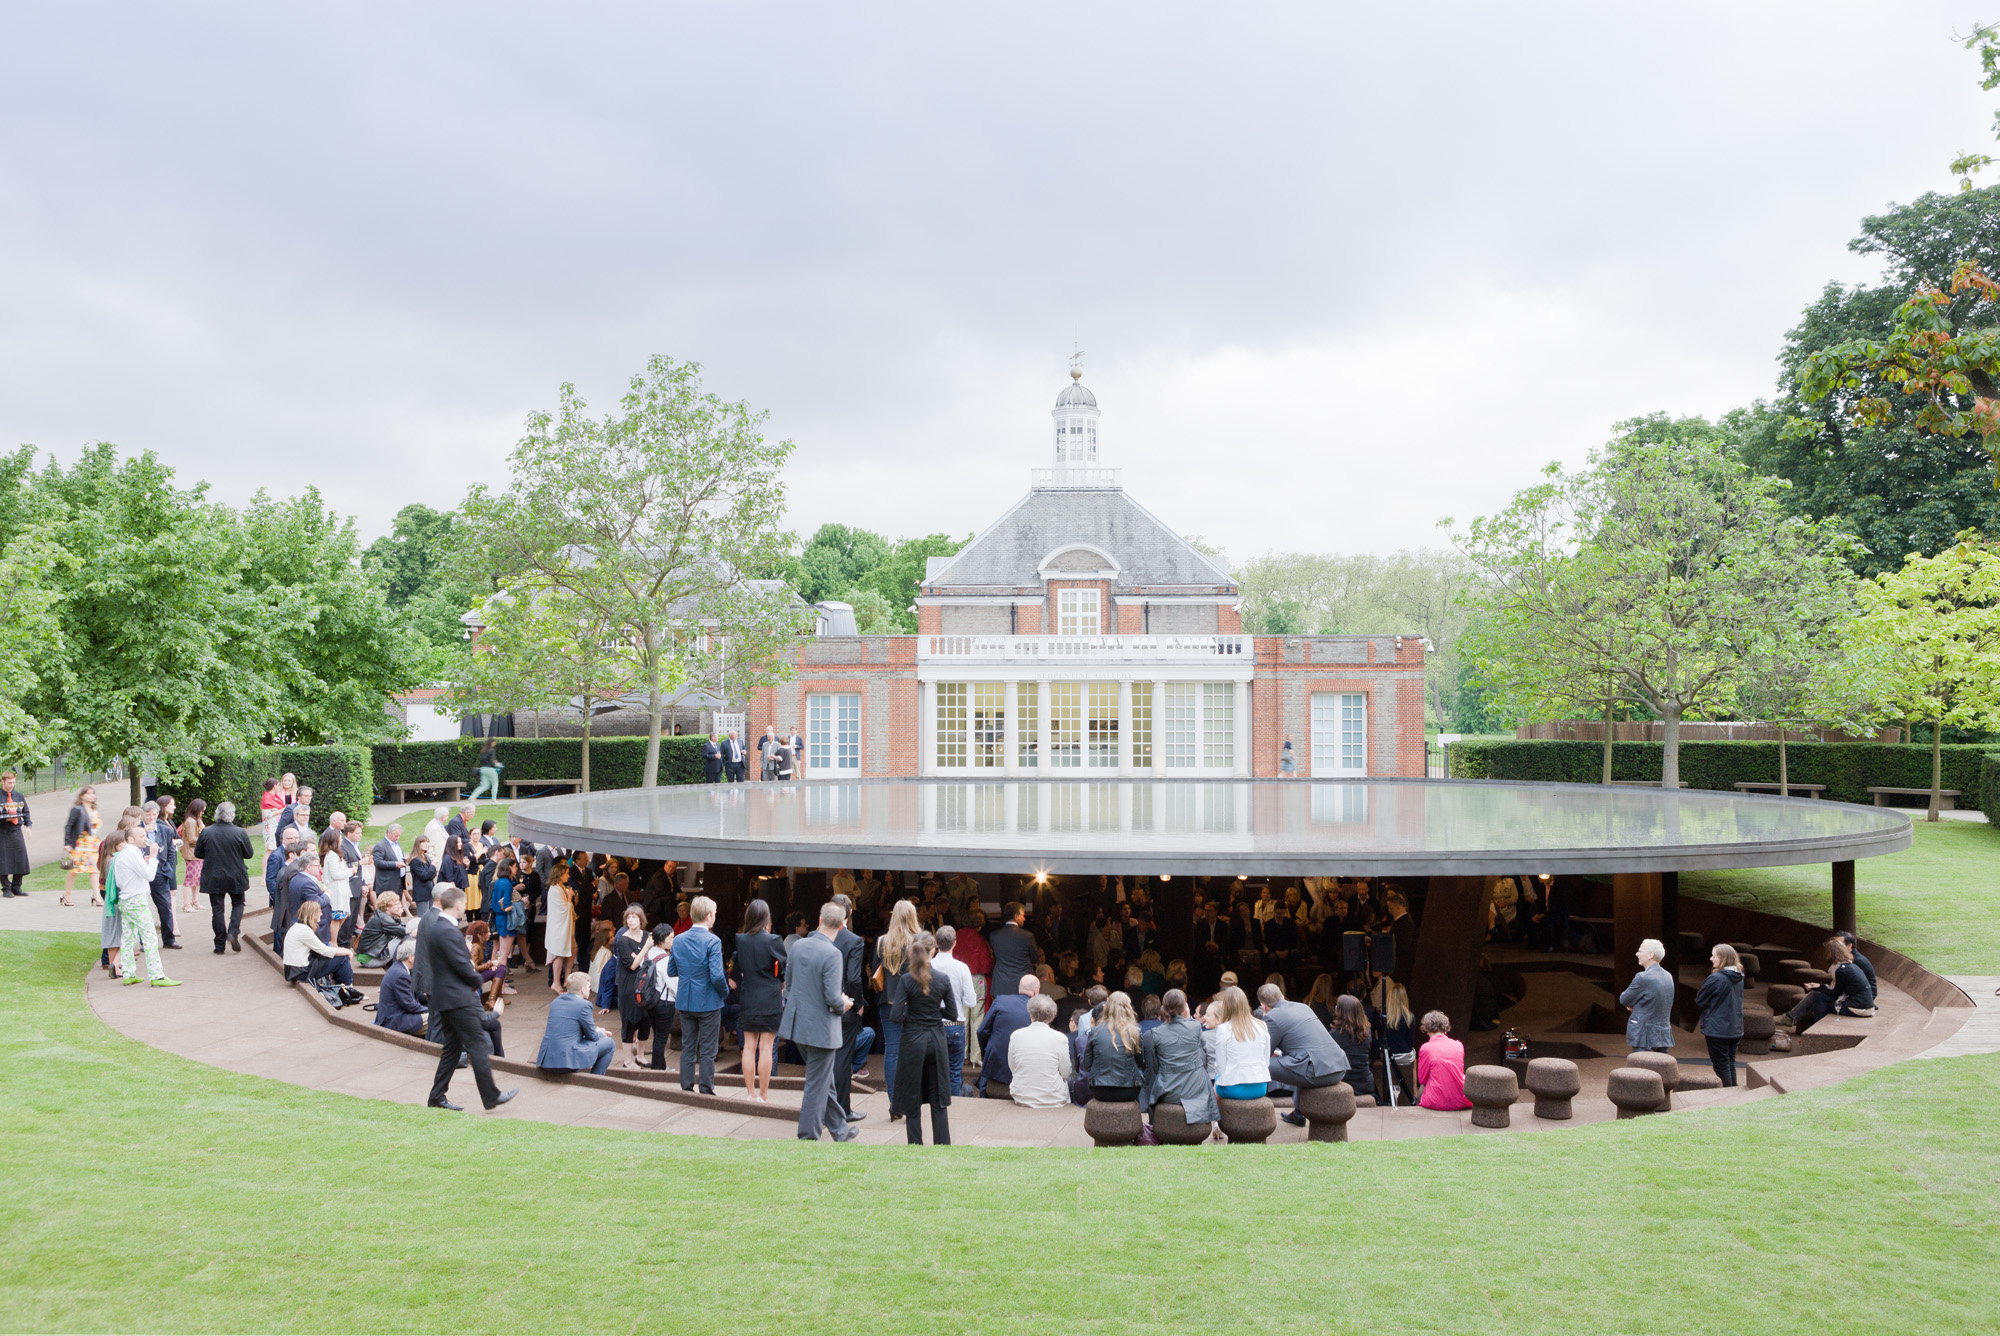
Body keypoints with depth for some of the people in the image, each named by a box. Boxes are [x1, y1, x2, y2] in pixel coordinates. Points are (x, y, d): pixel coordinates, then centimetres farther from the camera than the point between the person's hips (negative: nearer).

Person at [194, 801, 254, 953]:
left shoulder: (206, 832, -6)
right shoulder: (240, 833, -12)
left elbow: (198, 854, 1)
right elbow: (249, 854, -4)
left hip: (213, 878, 1)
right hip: (235, 878, -1)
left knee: (217, 909, 7)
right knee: (238, 904, 17)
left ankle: (219, 945, 8)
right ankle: (233, 932, -5)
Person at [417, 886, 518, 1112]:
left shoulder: (435, 926, 12)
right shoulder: (449, 931, -20)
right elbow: (462, 966, -20)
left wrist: (472, 978, 9)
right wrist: (477, 981, -2)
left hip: (444, 997, 10)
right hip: (458, 998, -10)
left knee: (452, 1049, 15)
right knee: (478, 1046, -3)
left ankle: (437, 1097, 18)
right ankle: (491, 1096, 2)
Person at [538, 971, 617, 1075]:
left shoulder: (556, 1002, 12)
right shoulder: (584, 1005, -10)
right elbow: (592, 1036, -3)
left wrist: (596, 1031, 23)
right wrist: (601, 1034, 21)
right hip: (567, 1061, -8)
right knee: (609, 1043, 8)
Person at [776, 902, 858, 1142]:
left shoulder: (797, 945, -1)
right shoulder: (832, 954, -22)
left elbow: (788, 982, 9)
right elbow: (832, 997, -23)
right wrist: (843, 1005, -2)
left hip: (797, 1021, 7)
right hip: (821, 1027, -7)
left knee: (823, 1077, 20)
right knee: (817, 1084, 6)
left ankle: (839, 1130, 34)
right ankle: (807, 1138, 14)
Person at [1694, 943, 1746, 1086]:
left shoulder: (1715, 979, -19)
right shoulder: (1739, 979, 5)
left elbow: (1699, 1002, -11)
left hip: (1717, 1030, -7)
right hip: (1735, 1030, 7)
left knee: (1721, 1066, 1)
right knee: (1731, 1064, 16)